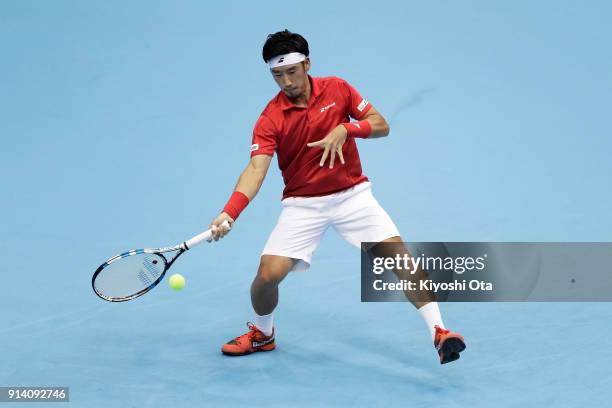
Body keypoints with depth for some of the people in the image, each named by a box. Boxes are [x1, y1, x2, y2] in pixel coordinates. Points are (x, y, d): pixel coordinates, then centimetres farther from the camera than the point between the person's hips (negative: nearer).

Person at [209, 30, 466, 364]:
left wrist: (346, 128, -21)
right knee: (269, 273, -13)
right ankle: (262, 334, 18)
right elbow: (256, 168, -22)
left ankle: (439, 332, -9)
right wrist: (229, 213, -38)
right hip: (302, 204, 0)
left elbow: (381, 125, -1)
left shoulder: (337, 89, -3)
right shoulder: (270, 119, -11)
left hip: (352, 195, 1)